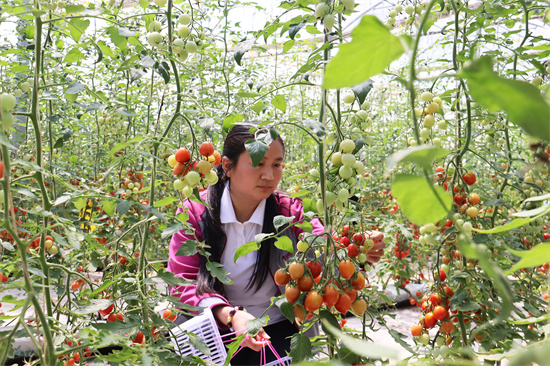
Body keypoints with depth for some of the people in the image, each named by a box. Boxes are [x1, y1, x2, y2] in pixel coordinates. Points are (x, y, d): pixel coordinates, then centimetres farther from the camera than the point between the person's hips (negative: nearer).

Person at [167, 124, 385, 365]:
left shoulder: (290, 212, -7)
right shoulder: (195, 211, -10)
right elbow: (183, 282, -13)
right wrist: (230, 314, -29)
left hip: (276, 329, 1)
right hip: (212, 331, 0)